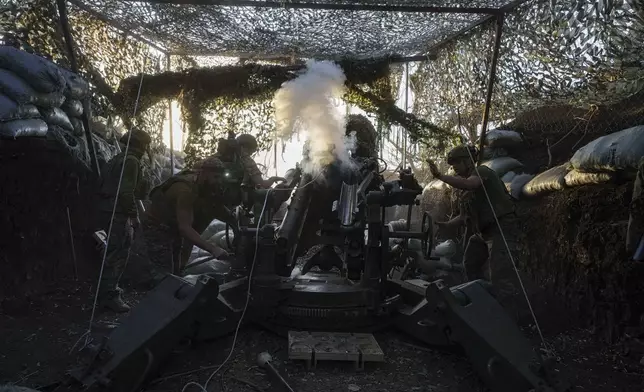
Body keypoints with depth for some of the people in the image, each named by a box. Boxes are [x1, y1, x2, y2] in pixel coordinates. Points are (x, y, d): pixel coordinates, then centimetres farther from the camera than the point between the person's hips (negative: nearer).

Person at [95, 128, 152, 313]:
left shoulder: (117, 159, 18)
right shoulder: (131, 161, -12)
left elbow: (103, 186, 21)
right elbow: (126, 192, -22)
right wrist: (135, 215, -16)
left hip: (107, 211, 10)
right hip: (118, 214, -10)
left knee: (116, 251, 21)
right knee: (118, 254, -7)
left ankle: (109, 287, 31)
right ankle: (109, 295, -5)